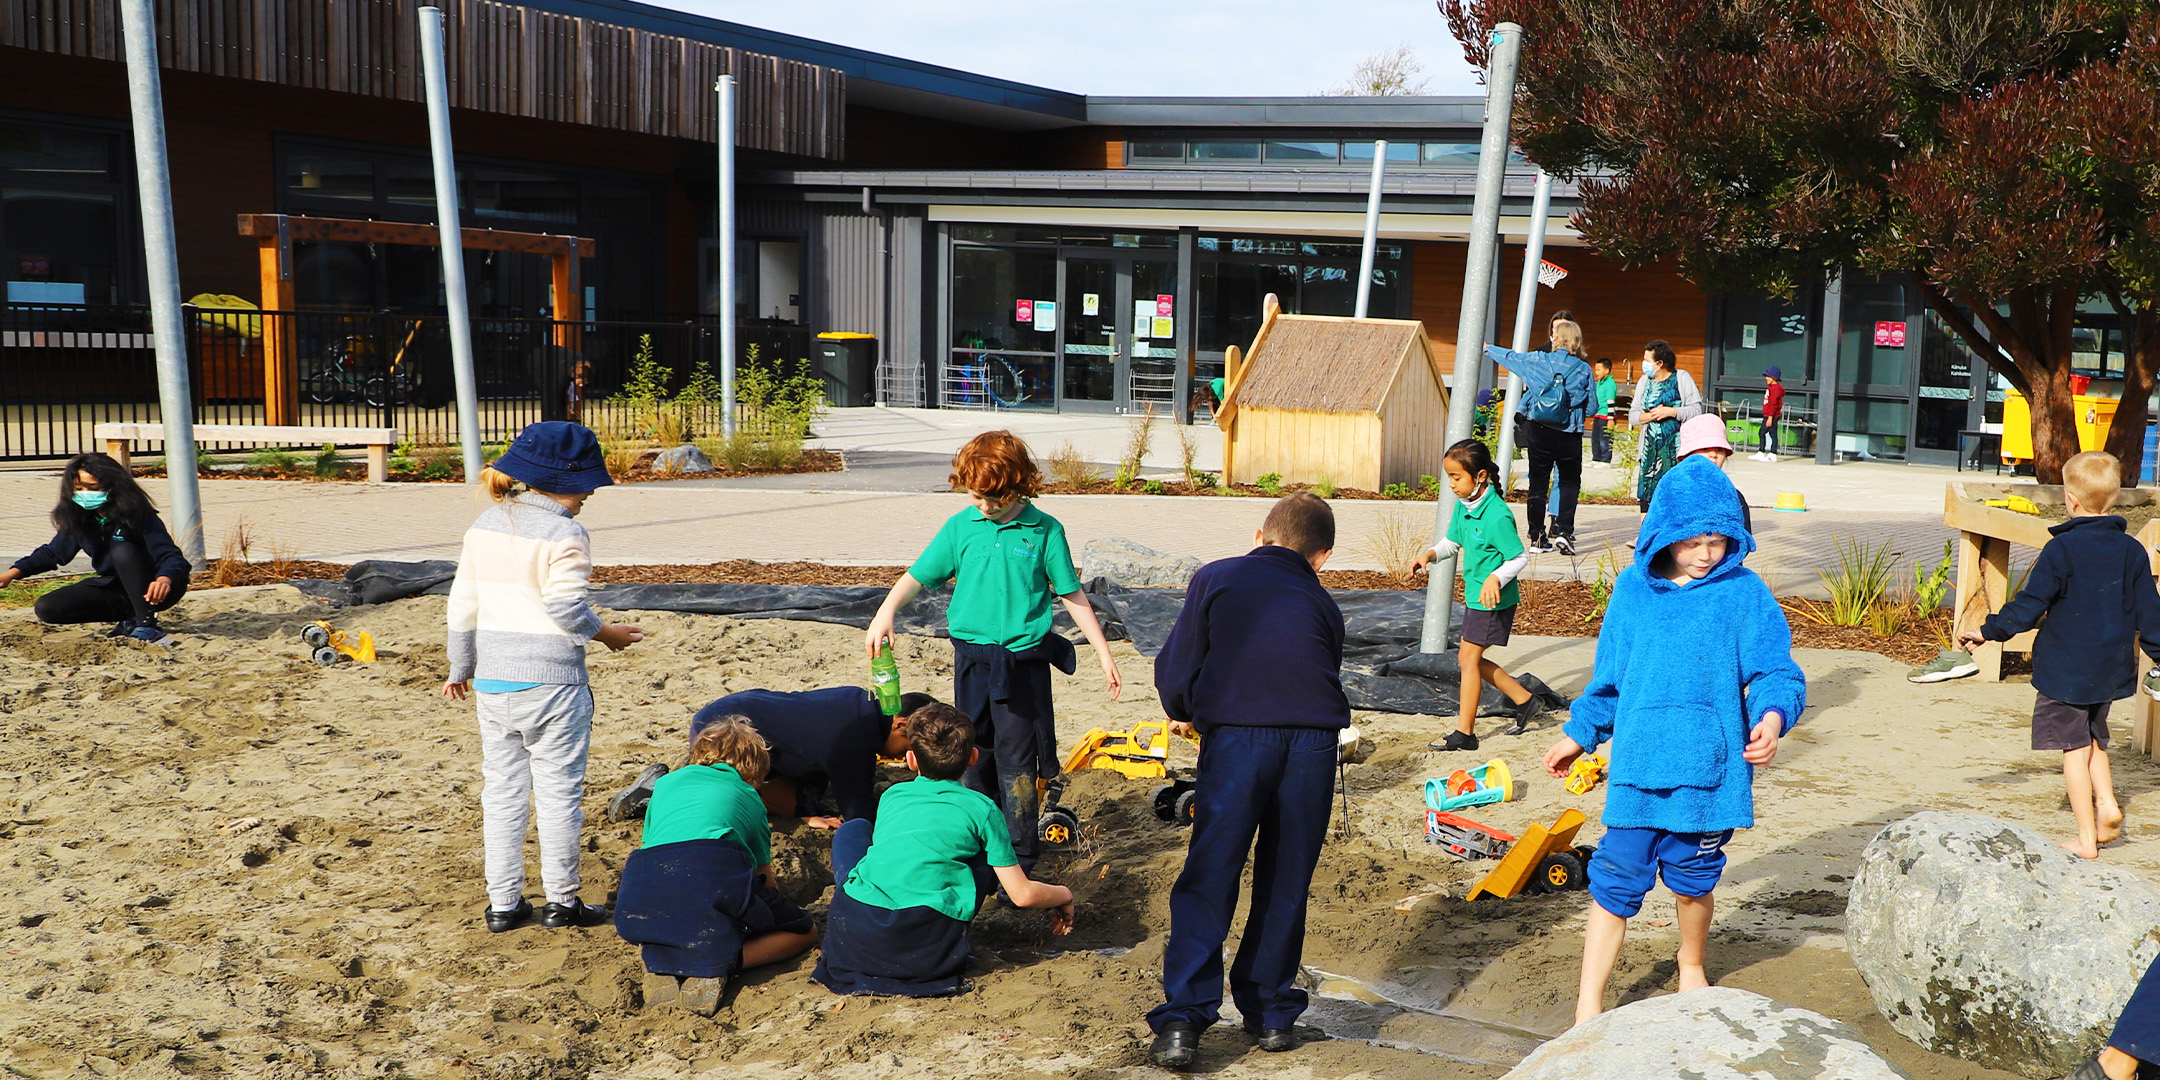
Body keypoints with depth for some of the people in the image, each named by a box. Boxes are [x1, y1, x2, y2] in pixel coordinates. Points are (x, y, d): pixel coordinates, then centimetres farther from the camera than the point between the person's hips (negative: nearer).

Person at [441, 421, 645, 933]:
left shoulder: (485, 524, 9)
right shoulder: (564, 534, -13)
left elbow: (462, 604, 12)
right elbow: (565, 607, -18)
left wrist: (460, 666, 22)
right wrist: (606, 633, -1)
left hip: (492, 680, 6)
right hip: (549, 680, -6)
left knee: (501, 788, 13)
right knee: (558, 789, 4)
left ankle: (503, 902, 16)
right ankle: (561, 900, 10)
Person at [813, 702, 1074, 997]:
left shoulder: (891, 796, 21)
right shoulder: (981, 809, 10)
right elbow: (1022, 895, 7)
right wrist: (1064, 895, 28)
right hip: (923, 954, -3)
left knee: (854, 829, 31)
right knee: (993, 852, 19)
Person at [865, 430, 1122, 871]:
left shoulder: (1044, 530, -4)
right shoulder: (961, 527, 2)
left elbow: (1072, 594, 3)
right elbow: (918, 576, 6)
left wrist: (1103, 652, 3)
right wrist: (887, 610, -13)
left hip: (1024, 658, -3)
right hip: (972, 657, 3)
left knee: (1017, 761, -3)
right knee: (976, 756, 13)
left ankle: (1019, 860, 5)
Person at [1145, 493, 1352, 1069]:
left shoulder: (1215, 579, 14)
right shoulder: (1322, 604, 20)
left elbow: (1175, 669, 10)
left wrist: (1182, 715, 29)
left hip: (1236, 735, -2)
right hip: (1313, 741, 2)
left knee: (1208, 879, 1)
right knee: (1285, 883, 14)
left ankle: (1183, 1021, -7)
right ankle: (1272, 1013, 22)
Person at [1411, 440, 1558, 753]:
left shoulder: (1497, 515, -24)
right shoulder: (1463, 505, 2)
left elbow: (1520, 558, -18)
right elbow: (1452, 541, 14)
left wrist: (1496, 578, -33)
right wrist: (1430, 553, -5)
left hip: (1494, 598, -9)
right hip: (1474, 594, 9)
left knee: (1469, 657, -4)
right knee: (1469, 658, 15)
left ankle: (1465, 732, 5)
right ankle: (1525, 700, 27)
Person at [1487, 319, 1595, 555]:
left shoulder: (1538, 361, -2)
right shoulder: (1583, 369, -5)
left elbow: (1511, 357, 15)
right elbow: (1590, 406, -1)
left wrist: (1487, 348, 32)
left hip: (1539, 432, 1)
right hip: (1569, 436, -1)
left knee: (1538, 483, 7)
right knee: (1570, 483, 10)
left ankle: (1537, 537, 9)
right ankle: (1564, 531, -5)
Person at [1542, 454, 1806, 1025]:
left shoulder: (1745, 592, -2)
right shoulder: (1632, 589, 5)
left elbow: (1776, 670, -4)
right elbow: (1609, 677, 16)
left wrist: (1773, 715, -24)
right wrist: (1578, 733, 21)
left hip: (1710, 769, -1)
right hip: (1637, 765, 1)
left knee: (1694, 880, 15)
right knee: (1615, 881, -1)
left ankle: (1691, 966, 46)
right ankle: (1588, 1009, 7)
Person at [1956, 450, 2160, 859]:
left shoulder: (2061, 550, -14)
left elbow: (2030, 604, -13)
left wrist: (1989, 631, -5)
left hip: (2065, 668, -5)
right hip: (2111, 670, 5)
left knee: (2075, 748, 2)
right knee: (2094, 739, 25)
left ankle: (2086, 837, 5)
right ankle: (2107, 806, 11)